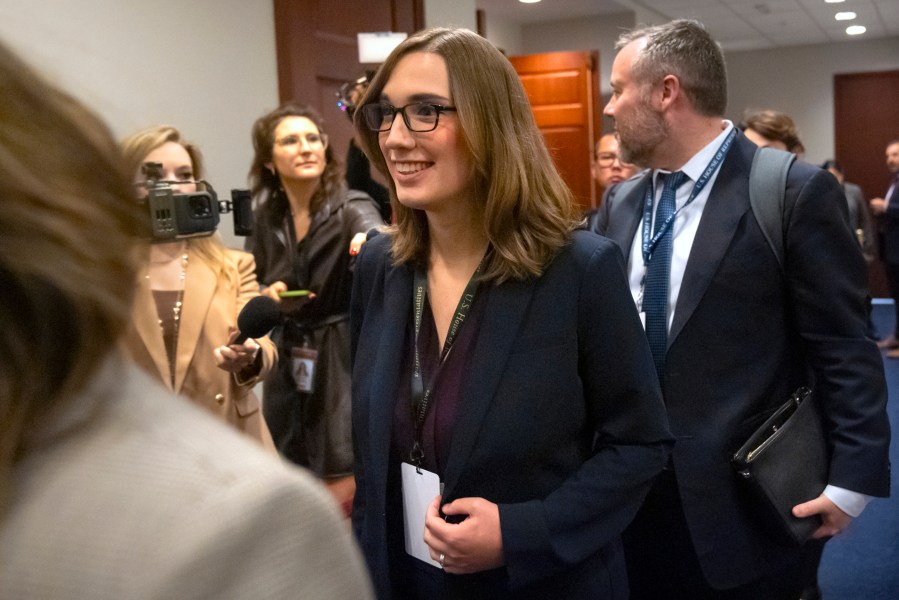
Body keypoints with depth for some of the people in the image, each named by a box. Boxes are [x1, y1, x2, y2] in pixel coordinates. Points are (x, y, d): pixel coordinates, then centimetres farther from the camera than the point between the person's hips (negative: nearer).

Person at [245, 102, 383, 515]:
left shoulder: (350, 208, -11)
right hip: (287, 365, 5)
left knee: (344, 493, -2)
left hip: (344, 363, -4)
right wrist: (265, 296, -9)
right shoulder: (266, 219, 3)